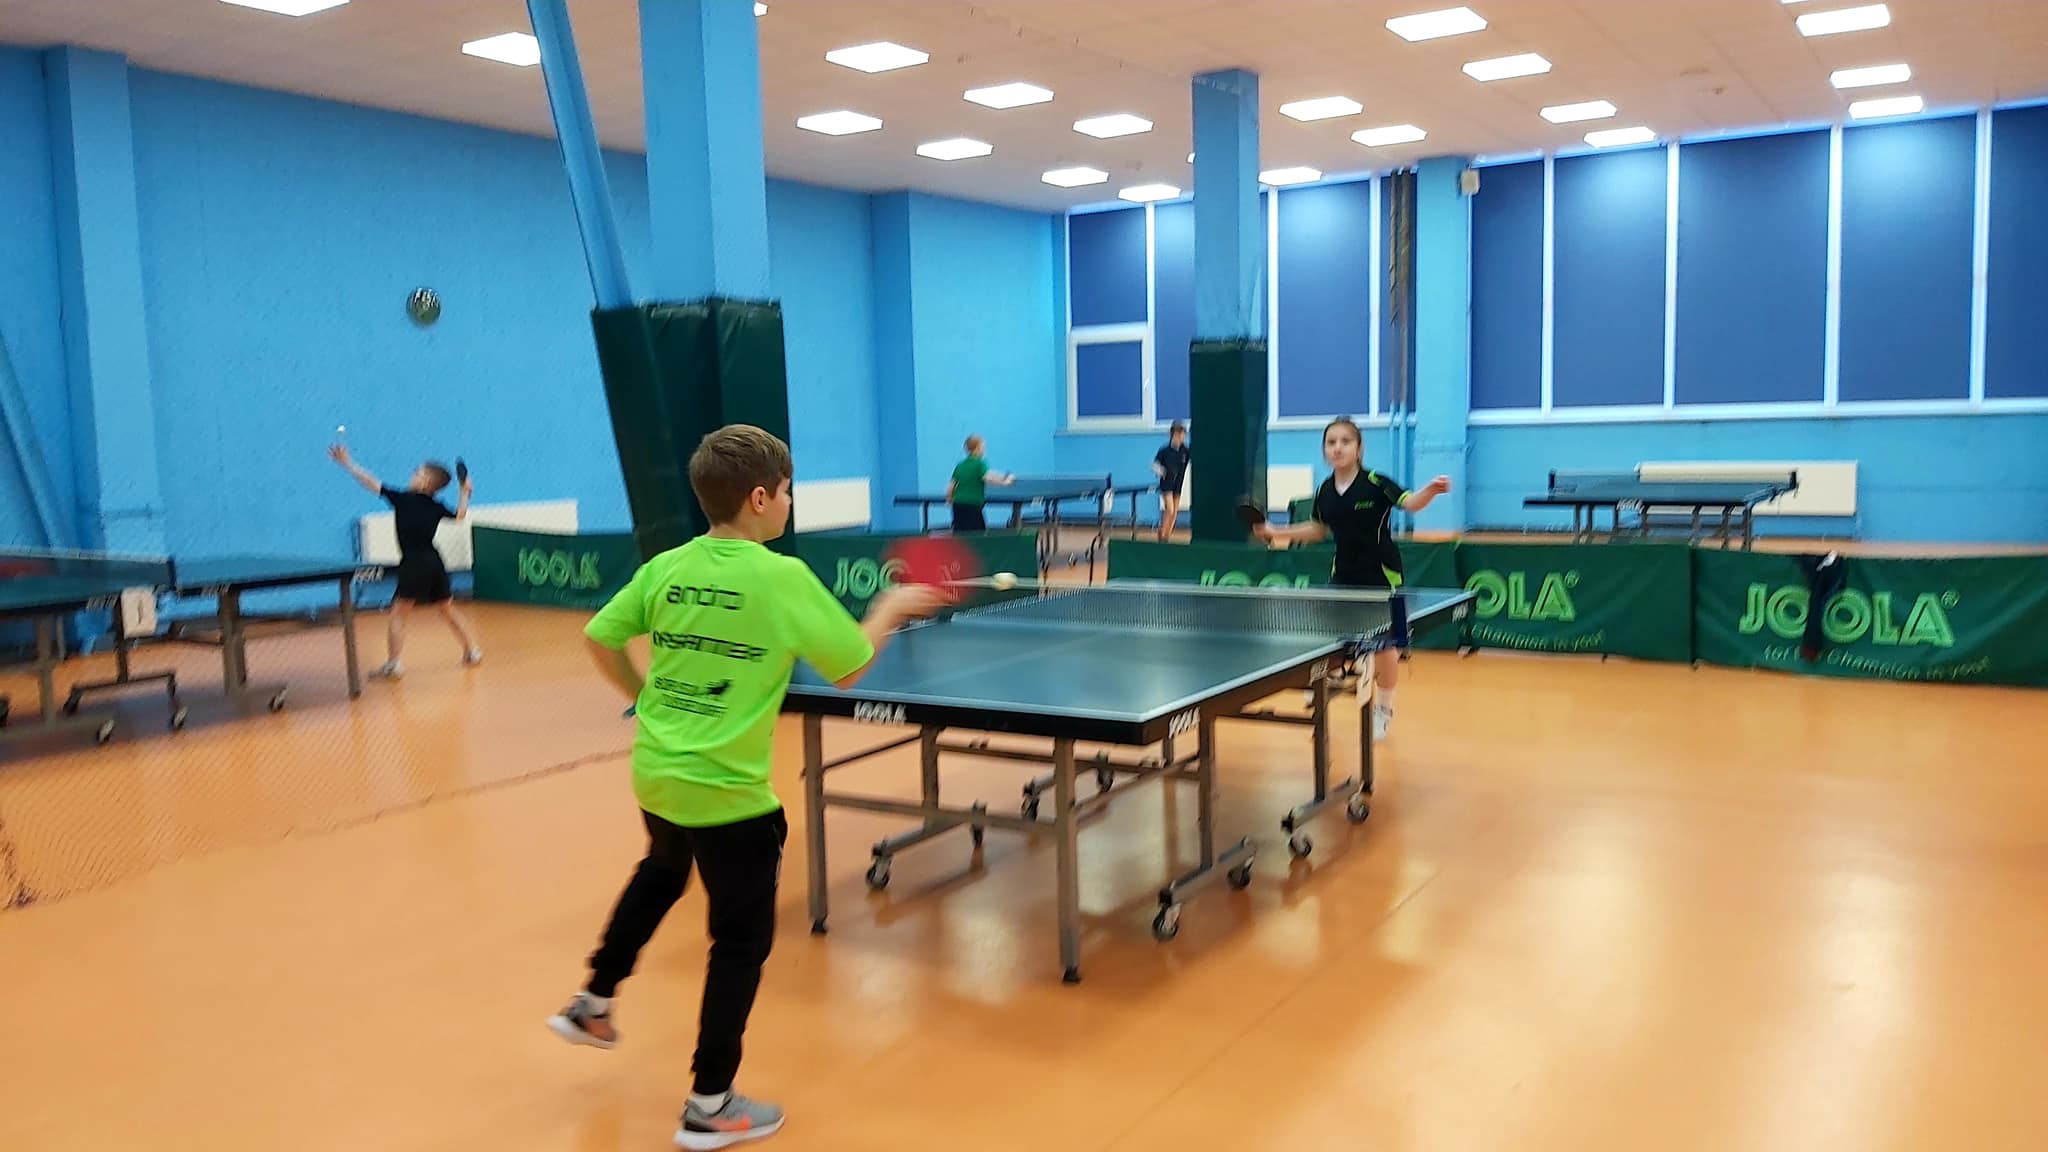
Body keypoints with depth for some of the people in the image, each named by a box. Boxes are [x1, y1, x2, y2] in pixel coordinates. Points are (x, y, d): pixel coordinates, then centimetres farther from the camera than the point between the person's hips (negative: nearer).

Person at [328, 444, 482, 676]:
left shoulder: (401, 498, -4)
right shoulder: (436, 507, 9)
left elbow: (370, 483, -1)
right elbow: (460, 514, 27)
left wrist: (347, 462, 6)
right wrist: (465, 493, 36)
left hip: (413, 565, -6)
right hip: (434, 562, 6)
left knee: (398, 614, 0)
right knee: (448, 609, 19)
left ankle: (394, 664, -5)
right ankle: (472, 651, 24)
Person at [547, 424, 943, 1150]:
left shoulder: (666, 568, -2)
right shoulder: (783, 578, -18)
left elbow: (599, 639, 6)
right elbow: (850, 669, -11)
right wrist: (891, 609, 6)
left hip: (655, 777, 7)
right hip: (726, 793, -7)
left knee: (661, 874, 36)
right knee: (742, 942, 9)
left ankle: (592, 1005, 48)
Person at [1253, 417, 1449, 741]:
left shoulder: (1375, 483, -14)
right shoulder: (1325, 491, 1)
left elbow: (1411, 503, -28)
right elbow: (1319, 530, 16)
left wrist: (1431, 491, -50)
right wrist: (1277, 532, 9)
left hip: (1380, 577, -4)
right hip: (1343, 577, 4)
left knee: (1383, 647, 6)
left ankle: (1383, 710, 29)